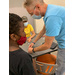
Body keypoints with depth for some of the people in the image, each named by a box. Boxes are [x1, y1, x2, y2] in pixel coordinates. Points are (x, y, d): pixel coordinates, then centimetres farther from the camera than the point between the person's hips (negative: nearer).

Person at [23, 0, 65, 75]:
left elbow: (47, 45, -23)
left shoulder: (52, 17, -33)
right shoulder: (49, 9, -1)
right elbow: (43, 30, 14)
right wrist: (33, 42, 19)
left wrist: (33, 50, -5)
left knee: (61, 65, 13)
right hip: (62, 43, 9)